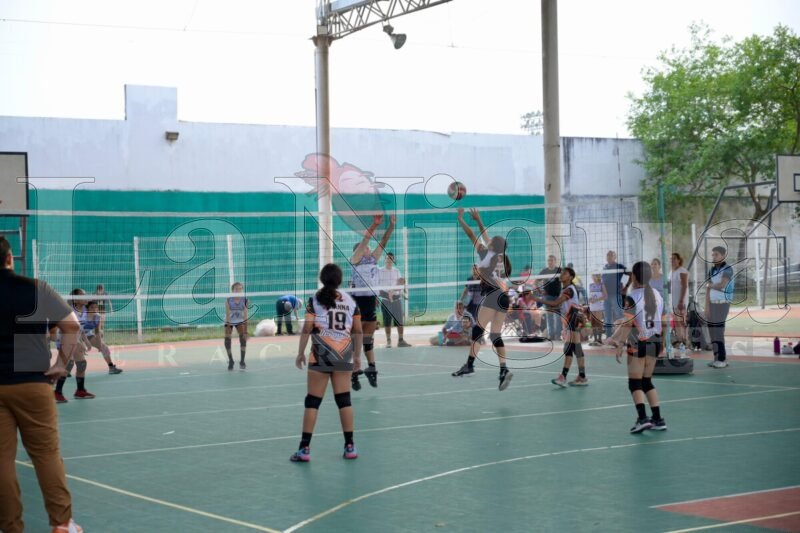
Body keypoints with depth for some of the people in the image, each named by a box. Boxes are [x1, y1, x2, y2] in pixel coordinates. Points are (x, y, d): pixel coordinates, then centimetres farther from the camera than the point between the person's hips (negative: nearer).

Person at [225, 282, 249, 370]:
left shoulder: (244, 300, -20)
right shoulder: (228, 300, -23)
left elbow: (245, 317, -19)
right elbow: (228, 315, -22)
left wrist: (245, 331, -23)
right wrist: (229, 328, -30)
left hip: (240, 321, 0)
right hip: (229, 321, 0)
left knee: (243, 338, -19)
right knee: (227, 340, -9)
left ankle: (242, 362, -10)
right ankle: (231, 361, 12)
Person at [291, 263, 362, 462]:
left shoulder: (315, 300, -3)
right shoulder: (350, 301, 5)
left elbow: (307, 329, -7)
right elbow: (358, 330, 5)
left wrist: (300, 352, 1)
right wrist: (357, 356, 14)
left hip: (321, 356, -3)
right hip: (344, 355, 3)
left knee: (313, 401, 1)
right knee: (344, 400, 8)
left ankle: (305, 448, 0)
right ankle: (350, 446, 9)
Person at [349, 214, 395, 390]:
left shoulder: (373, 259, 13)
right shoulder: (355, 259, -3)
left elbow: (383, 243, 6)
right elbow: (364, 241, -15)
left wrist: (391, 226, -5)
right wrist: (374, 225, -24)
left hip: (371, 301, 6)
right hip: (358, 301, -6)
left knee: (368, 339, 15)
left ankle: (371, 368, 22)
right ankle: (355, 374, 0)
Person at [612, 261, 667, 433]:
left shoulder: (632, 296, -13)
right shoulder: (657, 294, 5)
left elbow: (627, 324, -16)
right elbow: (660, 320, 10)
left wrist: (620, 347, -12)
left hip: (638, 343, -6)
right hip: (655, 342, 6)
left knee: (635, 383, 0)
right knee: (647, 381, 16)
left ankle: (642, 418, -15)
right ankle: (657, 419, 12)